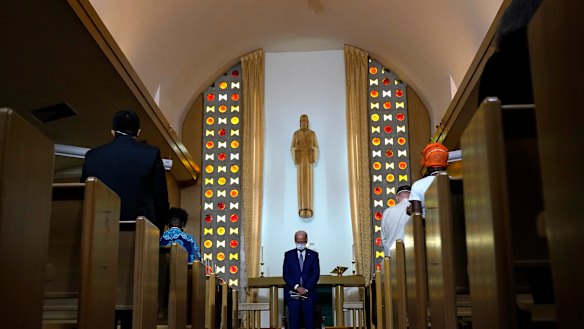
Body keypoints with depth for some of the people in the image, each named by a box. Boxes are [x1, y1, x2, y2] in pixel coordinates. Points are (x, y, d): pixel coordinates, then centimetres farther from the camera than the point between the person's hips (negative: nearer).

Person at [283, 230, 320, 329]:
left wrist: (306, 289, -10)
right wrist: (297, 287, -13)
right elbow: (286, 274, 0)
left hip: (309, 293, 0)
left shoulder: (313, 255, 7)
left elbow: (316, 274, 0)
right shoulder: (288, 255, 7)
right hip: (293, 294, 0)